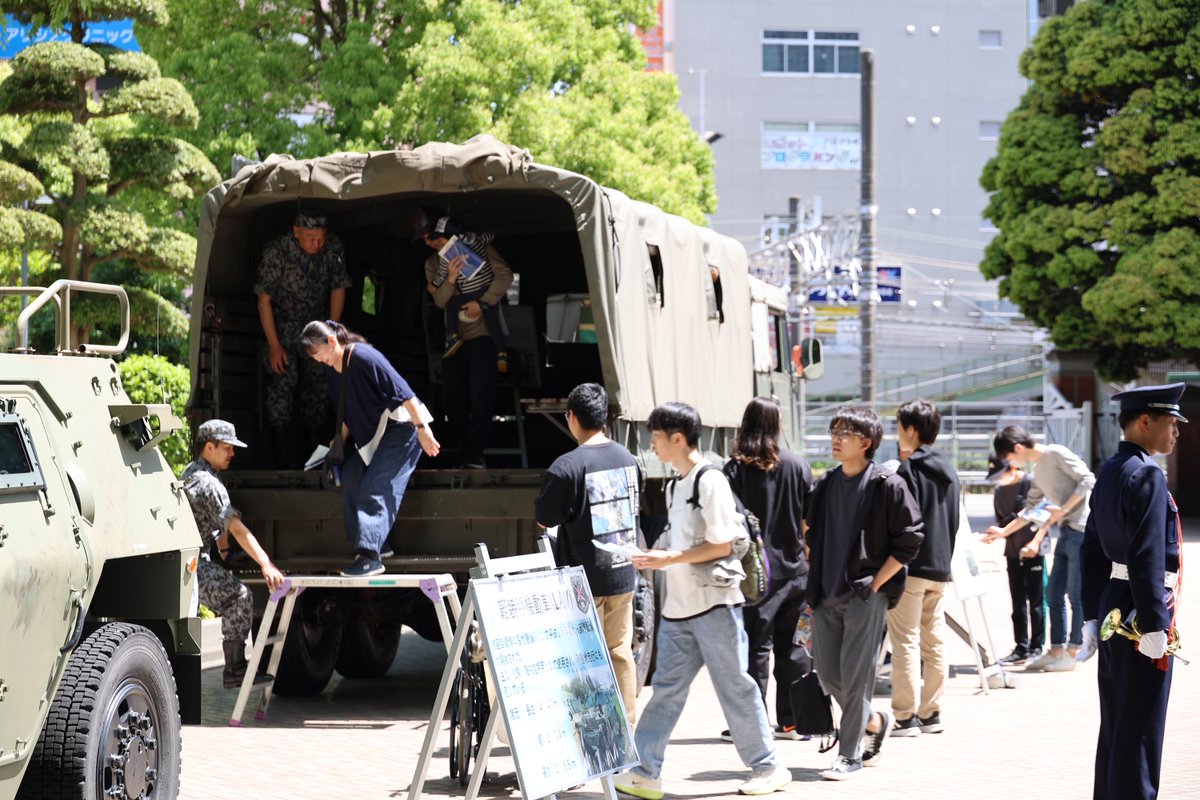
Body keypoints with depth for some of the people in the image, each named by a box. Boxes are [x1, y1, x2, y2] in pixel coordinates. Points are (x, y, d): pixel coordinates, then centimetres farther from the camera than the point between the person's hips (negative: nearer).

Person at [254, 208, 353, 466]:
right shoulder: (276, 252, -23)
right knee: (283, 380, -15)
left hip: (317, 323, 4)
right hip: (283, 324, -3)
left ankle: (313, 443, 14)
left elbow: (338, 289, 1)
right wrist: (274, 345, -17)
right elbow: (264, 300, -16)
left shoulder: (334, 248, -13)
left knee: (320, 382, -1)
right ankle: (283, 455, -11)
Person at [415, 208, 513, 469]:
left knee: (481, 394, -13)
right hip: (455, 336, 5)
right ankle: (464, 449, 16)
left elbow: (505, 275, -10)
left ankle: (476, 451, -5)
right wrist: (450, 280, -19)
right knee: (451, 395, 2)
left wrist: (483, 303, -20)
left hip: (483, 332, -5)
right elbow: (440, 301, 2)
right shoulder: (433, 263, 12)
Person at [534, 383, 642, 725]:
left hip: (585, 578, -6)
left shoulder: (567, 467, -17)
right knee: (621, 653, 13)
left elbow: (544, 519, -8)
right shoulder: (628, 459, 5)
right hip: (623, 573, 6)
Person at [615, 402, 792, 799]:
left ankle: (767, 767, 13)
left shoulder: (710, 481, -12)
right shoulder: (675, 486, 15)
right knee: (666, 688, 5)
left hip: (714, 603, -8)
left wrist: (668, 559, -18)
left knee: (734, 685, 1)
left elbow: (722, 545, -17)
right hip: (679, 606, 8)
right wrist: (652, 557, 4)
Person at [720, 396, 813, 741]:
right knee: (791, 647, 10)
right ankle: (791, 721, 14)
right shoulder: (798, 465, 1)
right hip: (794, 569, 3)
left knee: (755, 647, 2)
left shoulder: (736, 469, -6)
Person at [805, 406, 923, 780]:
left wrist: (876, 583, -11)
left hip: (866, 596, -6)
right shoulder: (825, 485, 11)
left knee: (855, 676, -4)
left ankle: (850, 755, 6)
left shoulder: (887, 485, -8)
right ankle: (874, 721, 32)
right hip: (826, 596, 6)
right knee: (827, 674, 8)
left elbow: (909, 541, -8)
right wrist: (815, 587, 10)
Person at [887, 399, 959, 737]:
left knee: (906, 641, -5)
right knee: (935, 642, 11)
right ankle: (931, 713, 14)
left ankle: (906, 717, -6)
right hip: (940, 568, 8)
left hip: (911, 568, -8)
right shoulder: (948, 469, 12)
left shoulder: (908, 470, -12)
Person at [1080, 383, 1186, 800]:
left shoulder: (1109, 472, 12)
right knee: (1140, 730, -3)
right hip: (1142, 610, -9)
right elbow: (1147, 559, -22)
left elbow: (1092, 550, 14)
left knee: (1115, 726, 15)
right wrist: (1154, 627, -21)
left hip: (1113, 607, 9)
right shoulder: (1147, 476, -17)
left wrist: (1093, 617, 16)